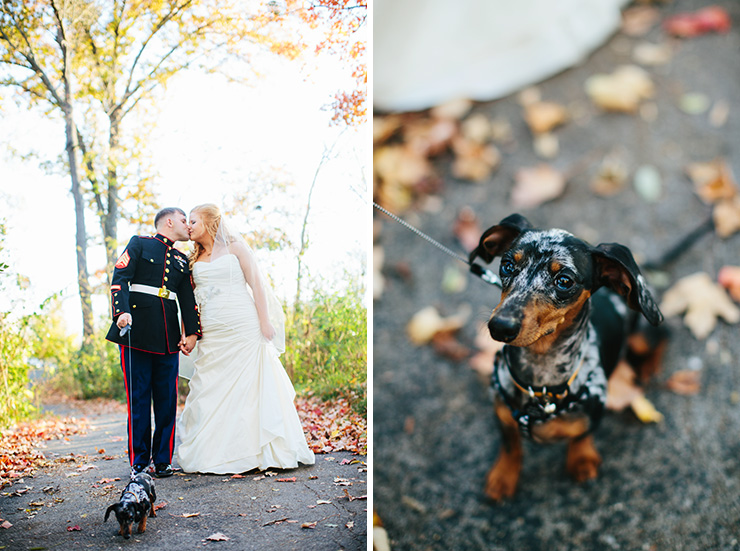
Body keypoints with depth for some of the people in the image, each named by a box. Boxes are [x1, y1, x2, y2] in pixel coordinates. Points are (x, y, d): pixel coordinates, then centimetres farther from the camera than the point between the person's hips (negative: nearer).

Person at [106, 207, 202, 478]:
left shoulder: (181, 259, 21)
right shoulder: (139, 244, 7)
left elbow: (188, 300, 17)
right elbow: (120, 279, -4)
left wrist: (192, 332, 4)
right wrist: (121, 312, -20)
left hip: (168, 335, 4)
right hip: (136, 331, -4)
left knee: (167, 399, 2)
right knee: (138, 397, -1)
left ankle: (163, 461, 11)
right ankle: (139, 462, 7)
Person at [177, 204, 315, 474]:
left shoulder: (235, 246, 2)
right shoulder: (195, 258, 16)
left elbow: (256, 283, -3)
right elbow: (193, 296, 16)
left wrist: (264, 321, -10)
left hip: (243, 327, -5)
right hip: (211, 334, 5)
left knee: (250, 386, -3)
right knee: (212, 389, 2)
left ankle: (259, 450, 6)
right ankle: (216, 453, 9)